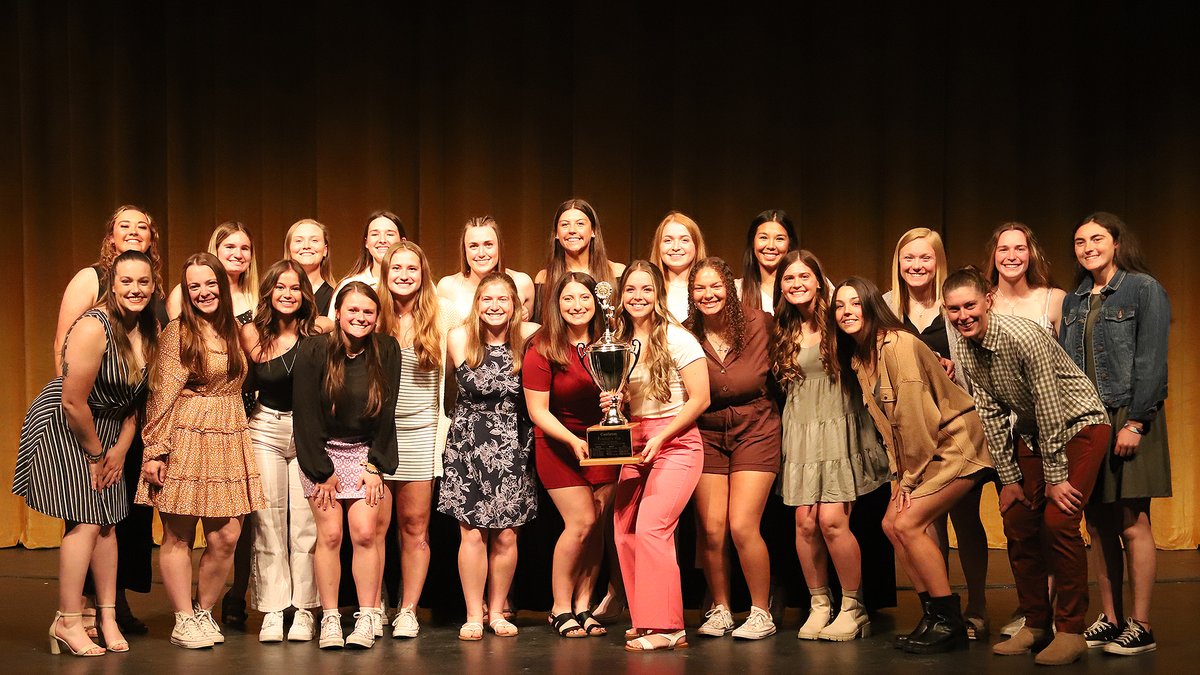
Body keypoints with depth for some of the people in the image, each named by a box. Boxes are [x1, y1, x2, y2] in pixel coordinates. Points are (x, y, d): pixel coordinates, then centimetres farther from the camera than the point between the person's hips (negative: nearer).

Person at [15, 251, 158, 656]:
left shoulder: (150, 332, -2)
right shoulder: (94, 327, -24)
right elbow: (73, 402, -23)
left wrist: (121, 449, -1)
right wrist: (96, 454, -12)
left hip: (108, 429, 7)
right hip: (62, 426, -7)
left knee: (107, 521, 6)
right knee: (86, 521, -11)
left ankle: (108, 617, 13)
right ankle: (67, 621, -3)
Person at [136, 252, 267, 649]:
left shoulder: (235, 332, 12)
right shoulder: (177, 333, -4)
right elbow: (161, 396, -7)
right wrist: (155, 451, -10)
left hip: (229, 445, 5)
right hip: (185, 442, -5)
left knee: (226, 537, 2)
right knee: (178, 535, 0)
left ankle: (204, 613, 18)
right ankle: (183, 621, 9)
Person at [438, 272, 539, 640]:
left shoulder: (530, 337, -4)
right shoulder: (459, 338, -2)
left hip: (512, 445, 0)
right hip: (469, 443, 0)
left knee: (506, 535, 1)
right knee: (473, 533, -5)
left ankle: (497, 611, 16)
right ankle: (473, 615, 6)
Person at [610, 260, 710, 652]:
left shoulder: (677, 338, -8)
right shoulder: (619, 341, 10)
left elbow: (700, 399, -9)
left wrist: (660, 439, -14)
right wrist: (612, 403, -2)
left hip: (676, 442, -6)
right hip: (635, 444, 6)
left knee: (651, 526, -17)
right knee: (624, 531, -4)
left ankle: (666, 627, -11)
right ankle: (644, 621, 8)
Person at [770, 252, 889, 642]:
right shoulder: (783, 332, 12)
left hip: (838, 429, -4)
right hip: (800, 431, 4)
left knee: (832, 520, -12)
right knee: (805, 523, -2)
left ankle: (854, 609, 2)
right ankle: (818, 605, 13)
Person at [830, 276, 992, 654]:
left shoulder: (898, 345, -20)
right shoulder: (858, 358, 8)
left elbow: (913, 414, -21)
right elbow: (887, 423, 9)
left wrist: (910, 478, -14)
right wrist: (901, 474, 0)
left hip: (957, 445, -9)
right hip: (924, 453, 9)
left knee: (909, 523, -15)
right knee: (892, 524, 2)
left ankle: (950, 623, -5)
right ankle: (934, 614, 11)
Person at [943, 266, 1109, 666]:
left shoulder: (1022, 337, -27)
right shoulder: (964, 352, -5)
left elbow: (1049, 408, -23)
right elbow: (991, 416, 2)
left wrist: (1056, 477, -18)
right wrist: (1009, 478, 1)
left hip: (1078, 425, -7)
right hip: (1032, 433, 7)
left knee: (1058, 522, -17)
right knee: (1018, 524, 2)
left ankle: (1071, 630, -7)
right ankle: (1035, 625, 15)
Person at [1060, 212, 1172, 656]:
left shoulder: (1143, 289, -3)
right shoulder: (1074, 301, 15)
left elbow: (1152, 362, -9)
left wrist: (1135, 422, -16)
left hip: (1129, 419, -6)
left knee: (1132, 524, -5)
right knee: (1098, 525, 6)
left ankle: (1140, 627, 0)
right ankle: (1110, 620, 13)